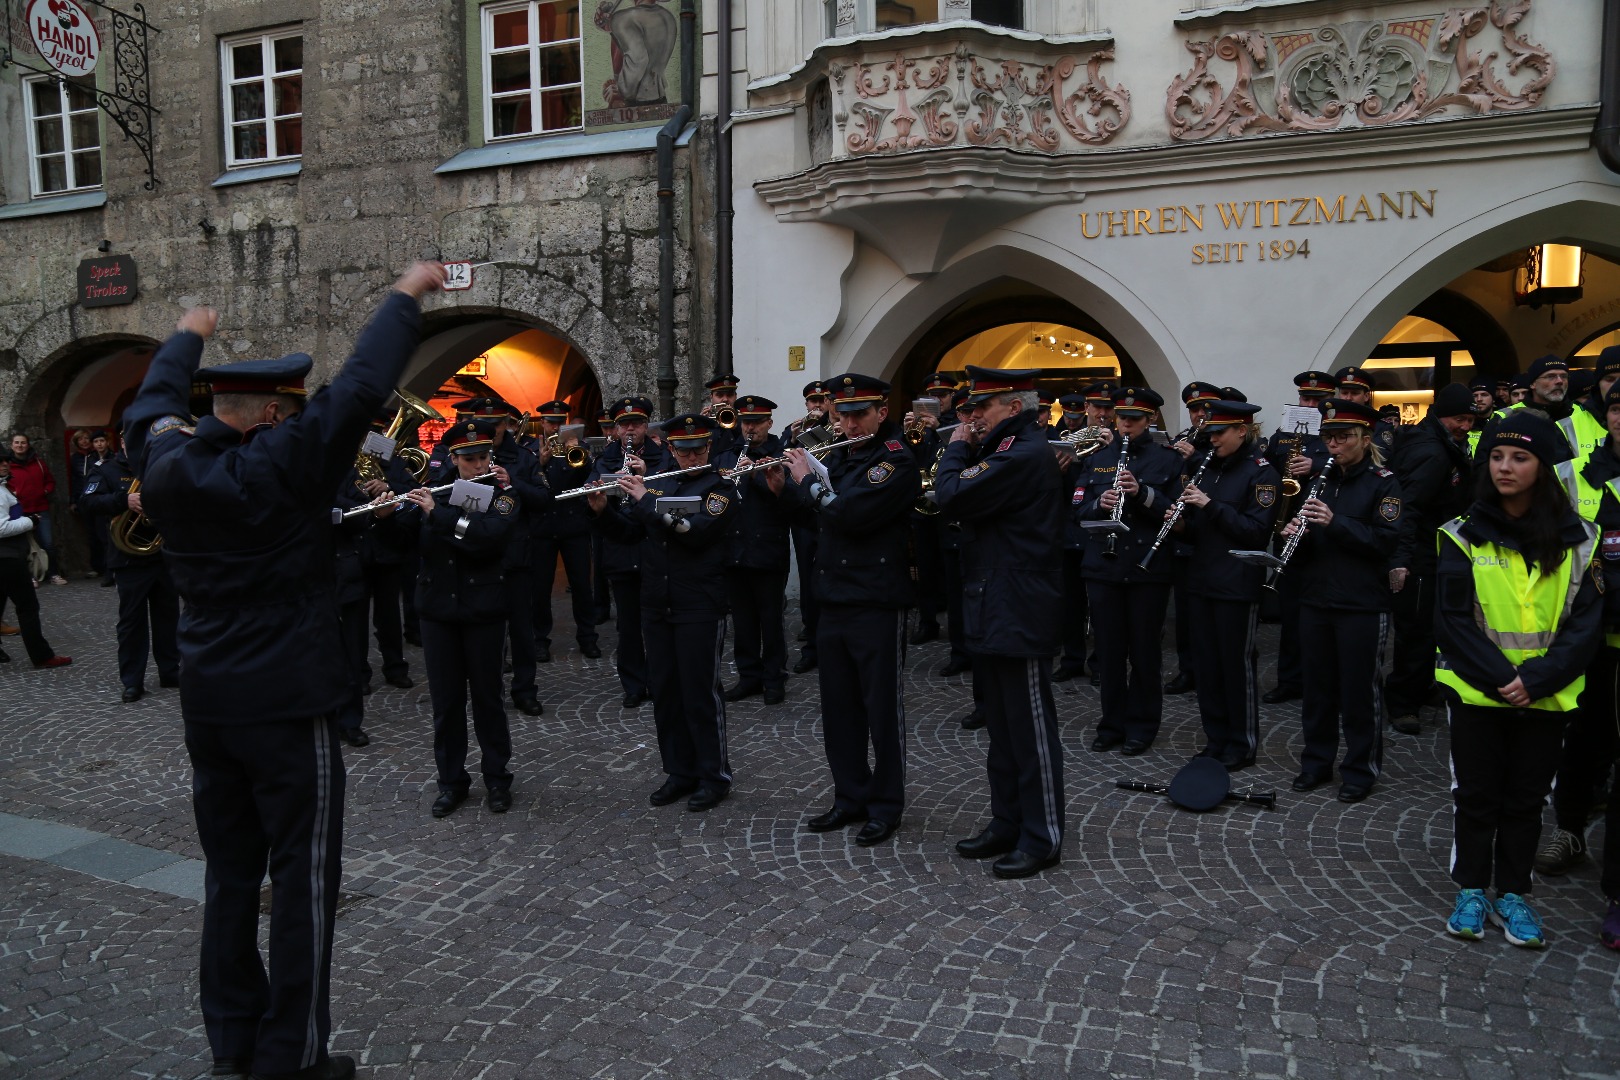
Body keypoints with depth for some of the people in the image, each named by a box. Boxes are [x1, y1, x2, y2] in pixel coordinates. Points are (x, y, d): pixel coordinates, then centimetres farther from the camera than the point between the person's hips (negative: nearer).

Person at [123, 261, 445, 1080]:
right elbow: (360, 385, -17)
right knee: (302, 880, 3)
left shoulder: (164, 464, -1)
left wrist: (186, 338, 37)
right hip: (286, 704, -7)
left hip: (205, 703, 7)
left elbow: (154, 404, 20)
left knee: (230, 873, 17)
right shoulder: (281, 463, -18)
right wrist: (405, 297, -5)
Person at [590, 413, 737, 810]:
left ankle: (714, 776, 13)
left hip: (700, 608, -5)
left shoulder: (720, 488, -6)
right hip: (657, 606, 6)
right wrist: (602, 510, -7)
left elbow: (695, 531, -22)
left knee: (700, 692, -1)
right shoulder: (654, 483, 11)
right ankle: (679, 772, 24)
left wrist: (646, 500, -19)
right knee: (664, 690, 11)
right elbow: (627, 532, 11)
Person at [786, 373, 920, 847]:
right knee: (838, 706, 14)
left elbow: (850, 514, -23)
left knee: (882, 708, 3)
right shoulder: (837, 457, 13)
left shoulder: (896, 461, -11)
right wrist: (782, 483, 1)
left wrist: (809, 480, -9)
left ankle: (886, 804, 16)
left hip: (877, 605, -7)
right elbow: (813, 515, 16)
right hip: (833, 599, 8)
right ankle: (850, 797, 27)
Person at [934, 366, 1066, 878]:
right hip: (995, 611, 11)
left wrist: (956, 448, -6)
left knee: (1030, 730, 0)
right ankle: (1007, 824, 28)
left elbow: (954, 497, -24)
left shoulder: (1025, 455, -19)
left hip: (1020, 615, -11)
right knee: (1002, 729, 17)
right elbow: (972, 498, 16)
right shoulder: (1011, 448, 15)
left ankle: (1042, 839, 11)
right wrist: (969, 450, 5)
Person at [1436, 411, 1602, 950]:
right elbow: (1453, 620, -8)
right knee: (1475, 795, 9)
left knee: (1526, 798, 12)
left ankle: (1513, 893, 27)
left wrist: (1536, 679, -15)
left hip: (1545, 697, 1)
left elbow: (1586, 622, -3)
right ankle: (1470, 891, 24)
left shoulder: (1578, 538, -1)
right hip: (1476, 692, -1)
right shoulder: (1463, 535, -5)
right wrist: (1500, 679, -17)